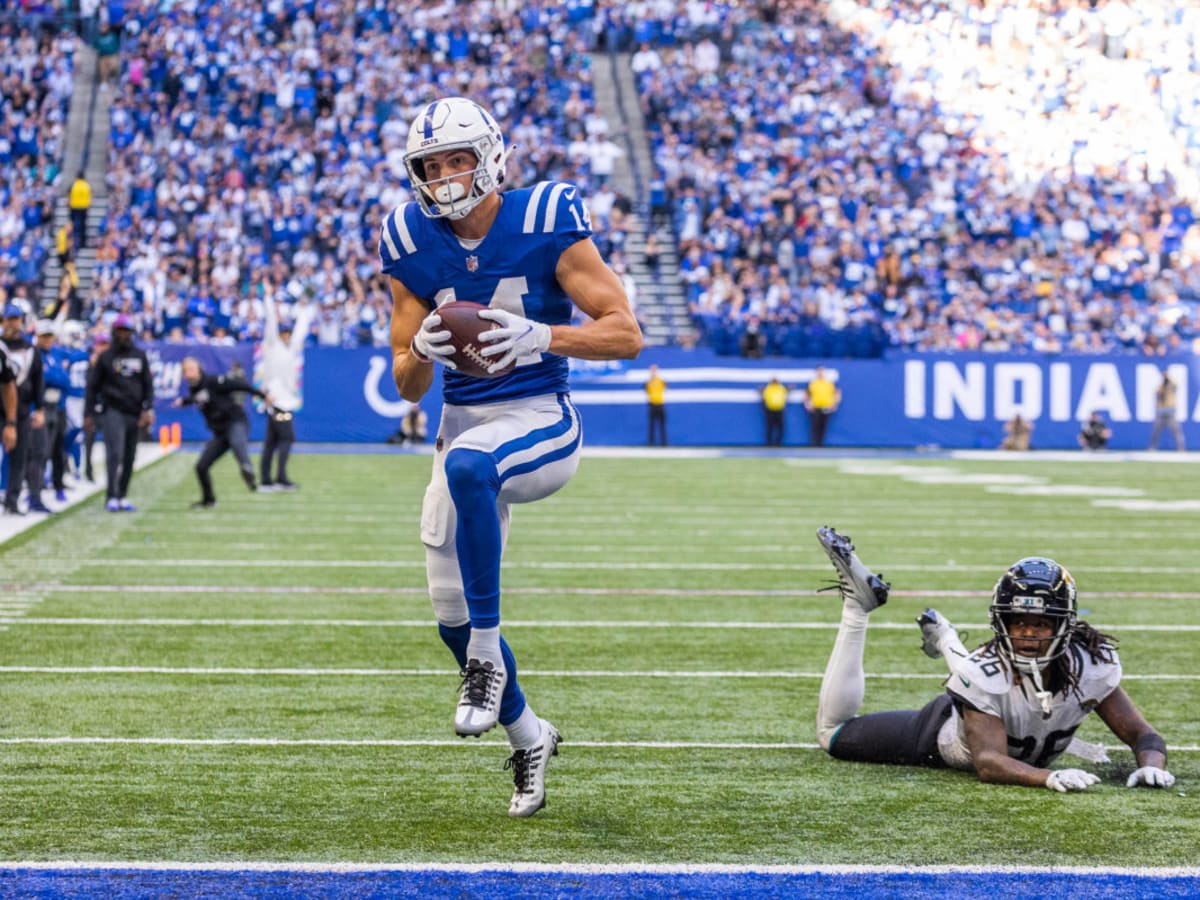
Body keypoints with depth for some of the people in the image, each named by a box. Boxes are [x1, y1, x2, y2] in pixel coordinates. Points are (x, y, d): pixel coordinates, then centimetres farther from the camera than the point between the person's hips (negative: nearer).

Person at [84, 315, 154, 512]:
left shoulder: (140, 355, 14)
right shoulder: (105, 357, 5)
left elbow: (148, 384, 14)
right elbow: (93, 386, 5)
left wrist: (148, 409, 1)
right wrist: (88, 415, 0)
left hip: (134, 413, 4)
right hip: (112, 411, -4)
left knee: (129, 458, 5)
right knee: (115, 454, -15)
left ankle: (122, 497, 12)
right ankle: (112, 497, -17)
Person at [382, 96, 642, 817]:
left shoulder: (546, 225, -10)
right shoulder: (414, 247, 2)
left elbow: (626, 334, -12)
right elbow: (406, 386, 7)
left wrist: (540, 335, -28)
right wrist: (422, 352, -17)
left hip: (540, 425, -5)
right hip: (463, 424, 5)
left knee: (467, 464, -39)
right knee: (452, 613, 3)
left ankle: (486, 653, -27)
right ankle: (528, 733, 30)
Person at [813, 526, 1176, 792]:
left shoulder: (1093, 664, -35)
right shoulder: (986, 673, -44)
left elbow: (1141, 733, -29)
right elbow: (989, 763, -51)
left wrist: (1150, 765, -52)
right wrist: (1049, 777, -69)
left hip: (1024, 754, 4)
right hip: (941, 737, -4)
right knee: (832, 731, 9)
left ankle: (941, 636, 55)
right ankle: (858, 603, 13)